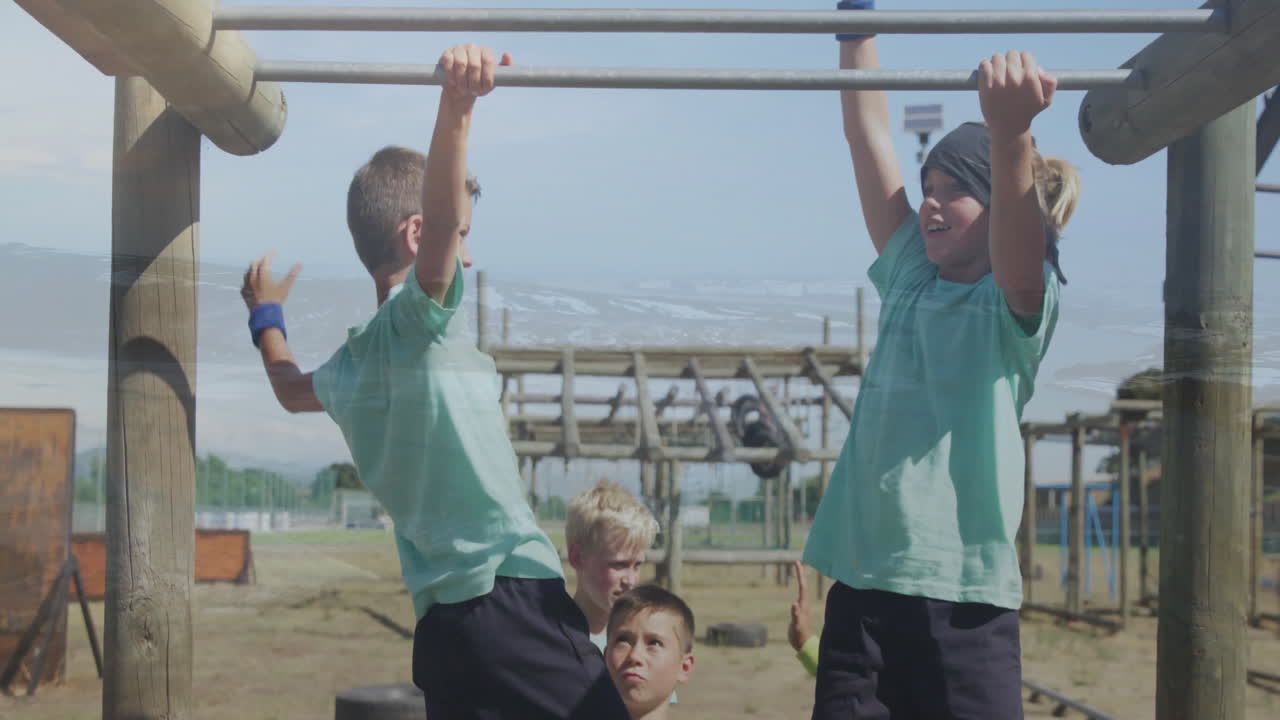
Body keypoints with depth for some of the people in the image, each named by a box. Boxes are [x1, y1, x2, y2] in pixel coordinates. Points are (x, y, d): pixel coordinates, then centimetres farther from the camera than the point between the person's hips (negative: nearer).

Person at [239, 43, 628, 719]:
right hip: (510, 594, -9)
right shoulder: (418, 317, -5)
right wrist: (457, 101, -37)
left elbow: (292, 389, 41)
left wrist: (266, 317, 58)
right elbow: (440, 214, -25)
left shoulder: (350, 366, 18)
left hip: (441, 621, 9)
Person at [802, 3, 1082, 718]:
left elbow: (1019, 237, -24)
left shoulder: (1020, 303, -1)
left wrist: (1011, 130, -43)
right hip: (862, 587, 5)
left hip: (964, 601, -5)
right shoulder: (910, 277, 15)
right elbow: (868, 128, 15)